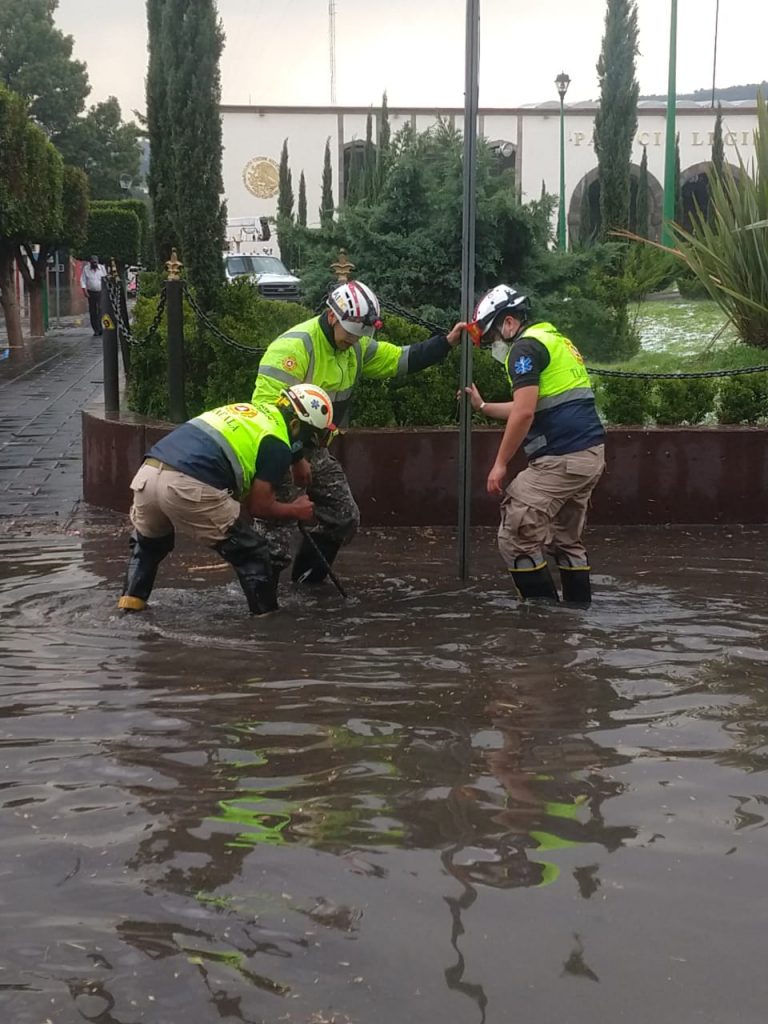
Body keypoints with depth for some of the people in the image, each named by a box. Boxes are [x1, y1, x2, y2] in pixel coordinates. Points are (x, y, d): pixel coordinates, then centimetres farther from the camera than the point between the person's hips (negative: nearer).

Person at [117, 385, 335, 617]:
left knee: (148, 541, 37)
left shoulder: (245, 410, 27)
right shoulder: (277, 443, 4)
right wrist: (295, 511, 20)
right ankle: (267, 615, 15)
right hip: (188, 486, -7)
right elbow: (259, 504, 4)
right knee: (250, 552, 10)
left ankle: (132, 598, 33)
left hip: (147, 472, 8)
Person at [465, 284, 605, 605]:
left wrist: (500, 464, -11)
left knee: (517, 537, -4)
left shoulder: (525, 347, -7)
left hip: (561, 459, -10)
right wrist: (483, 406, 32)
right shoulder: (555, 341, 23)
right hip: (591, 454, 10)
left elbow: (524, 413, -17)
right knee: (568, 538, 18)